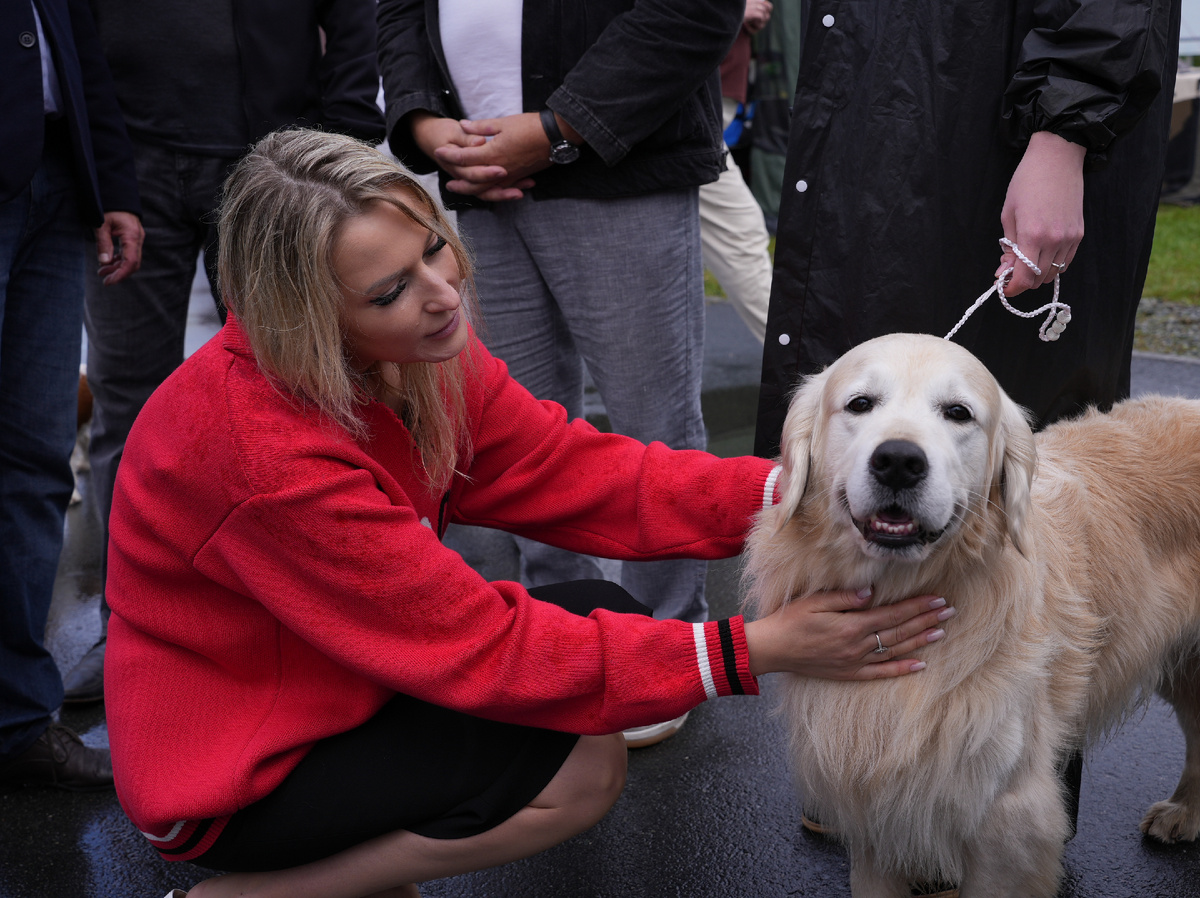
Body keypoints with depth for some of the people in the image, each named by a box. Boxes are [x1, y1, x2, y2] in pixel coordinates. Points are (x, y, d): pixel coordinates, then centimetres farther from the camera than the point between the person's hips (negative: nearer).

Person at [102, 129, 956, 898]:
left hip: (338, 677, 8)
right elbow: (477, 646, -30)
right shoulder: (263, 451, -33)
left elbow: (569, 469, -9)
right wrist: (750, 652, -31)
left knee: (605, 612, -4)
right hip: (239, 772, -8)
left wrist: (783, 491, -23)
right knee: (582, 765, -18)